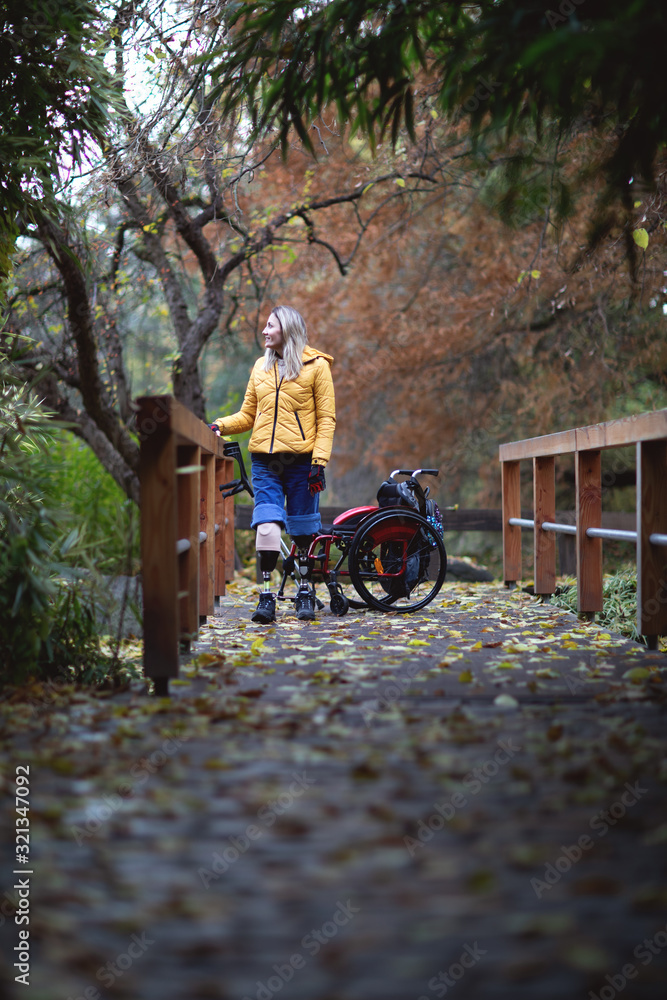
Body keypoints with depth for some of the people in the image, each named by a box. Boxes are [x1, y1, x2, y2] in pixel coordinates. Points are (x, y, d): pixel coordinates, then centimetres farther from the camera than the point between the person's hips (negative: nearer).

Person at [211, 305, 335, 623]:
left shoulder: (316, 366, 1)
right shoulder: (261, 367, 14)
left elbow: (326, 418, -2)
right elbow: (248, 415, 18)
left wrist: (319, 461, -12)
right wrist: (220, 425, 0)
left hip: (300, 460, -3)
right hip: (264, 459, 3)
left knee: (302, 530, 5)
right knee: (267, 525, -13)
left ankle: (305, 592, 21)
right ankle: (266, 597, -10)